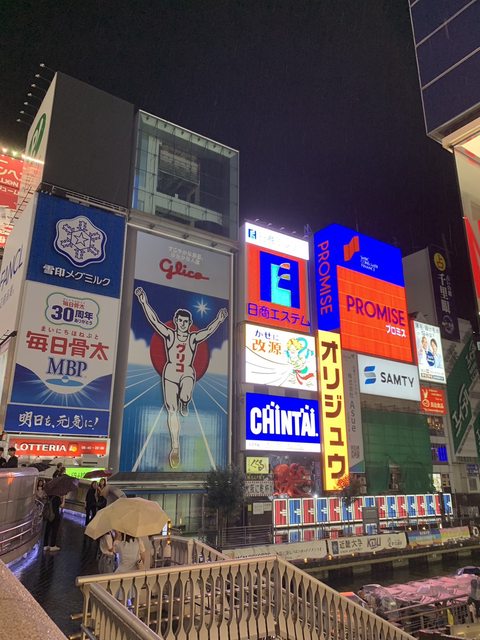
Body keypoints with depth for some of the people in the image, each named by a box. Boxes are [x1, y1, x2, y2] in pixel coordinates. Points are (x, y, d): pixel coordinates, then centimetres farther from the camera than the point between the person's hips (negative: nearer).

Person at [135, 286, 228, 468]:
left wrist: (218, 320, -26)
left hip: (188, 374, 0)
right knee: (172, 410, -3)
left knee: (184, 397, -33)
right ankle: (175, 447, 6)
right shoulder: (169, 335, 1)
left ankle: (184, 404, 7)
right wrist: (144, 303, -18)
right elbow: (154, 321, -8)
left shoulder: (194, 338, 2)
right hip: (170, 374, 1)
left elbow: (208, 330, -11)